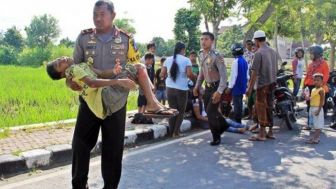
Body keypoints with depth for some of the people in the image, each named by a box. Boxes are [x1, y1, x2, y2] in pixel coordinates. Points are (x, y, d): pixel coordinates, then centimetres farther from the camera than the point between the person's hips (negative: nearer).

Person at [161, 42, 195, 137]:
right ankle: (176, 132, 6)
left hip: (170, 88, 4)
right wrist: (194, 78, 5)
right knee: (181, 112, 10)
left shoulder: (168, 59, 5)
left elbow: (162, 74, 3)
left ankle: (171, 132, 15)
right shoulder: (186, 60, -5)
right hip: (182, 89, -3)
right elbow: (189, 74, -15)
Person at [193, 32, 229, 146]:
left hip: (216, 86, -8)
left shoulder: (216, 56, -22)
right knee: (208, 110, 16)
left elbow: (223, 74, -24)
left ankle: (216, 137, 12)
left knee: (211, 112, -8)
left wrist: (219, 91, -30)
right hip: (208, 86, 8)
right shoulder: (201, 55, 3)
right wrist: (197, 85, 12)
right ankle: (223, 125, 43)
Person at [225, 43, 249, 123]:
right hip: (243, 87, 9)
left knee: (237, 104, -4)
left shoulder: (236, 61, -16)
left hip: (236, 87, -9)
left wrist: (229, 87, -15)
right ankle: (239, 120, 24)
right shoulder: (245, 61, 10)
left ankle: (237, 122, 0)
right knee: (240, 103, 16)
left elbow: (233, 75, -19)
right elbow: (247, 75, 16)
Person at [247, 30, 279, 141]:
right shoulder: (273, 52, 9)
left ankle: (262, 134, 3)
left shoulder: (259, 53, -15)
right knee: (269, 108, 14)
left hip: (262, 84, -7)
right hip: (272, 83, 7)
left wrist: (250, 88, -12)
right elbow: (276, 69, 14)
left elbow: (255, 72, -16)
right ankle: (270, 132, 21)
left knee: (261, 108, -1)